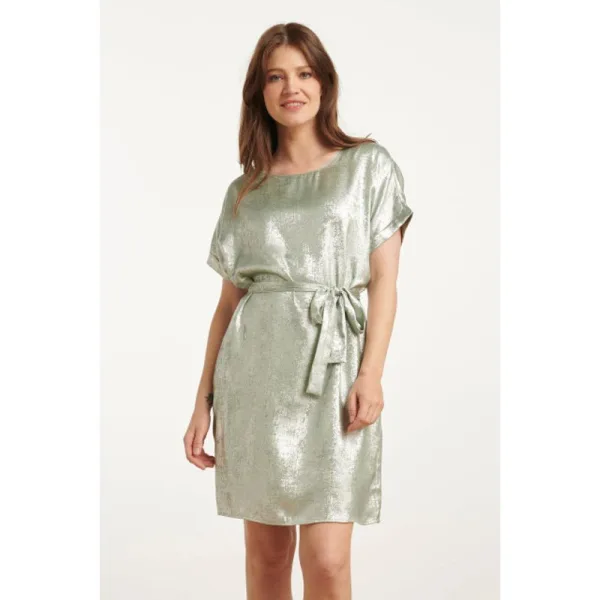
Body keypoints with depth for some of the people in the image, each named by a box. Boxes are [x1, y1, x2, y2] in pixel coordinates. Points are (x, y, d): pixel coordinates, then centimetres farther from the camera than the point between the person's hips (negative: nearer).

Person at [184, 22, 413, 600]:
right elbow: (229, 301, 12)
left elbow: (384, 281, 1)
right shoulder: (244, 189, 13)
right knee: (265, 552, 7)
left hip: (332, 364, -2)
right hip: (254, 370, 3)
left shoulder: (368, 165, 6)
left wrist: (371, 373, -12)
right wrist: (203, 401, 7)